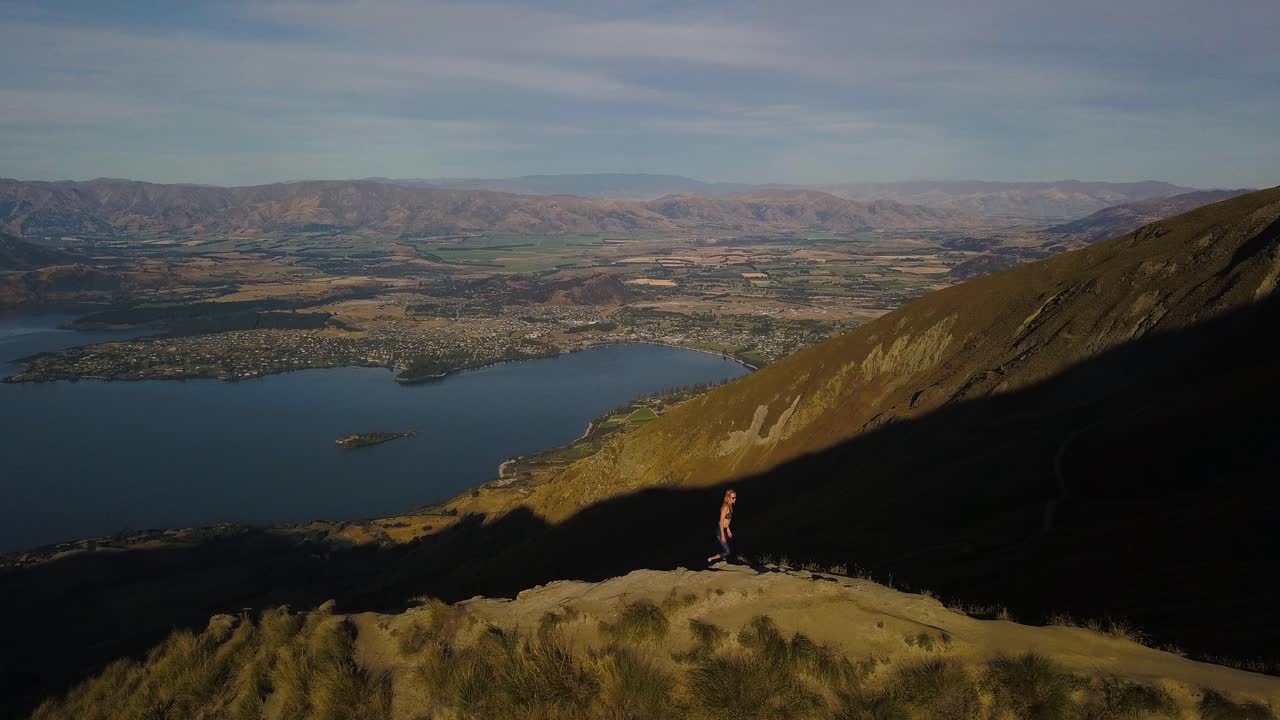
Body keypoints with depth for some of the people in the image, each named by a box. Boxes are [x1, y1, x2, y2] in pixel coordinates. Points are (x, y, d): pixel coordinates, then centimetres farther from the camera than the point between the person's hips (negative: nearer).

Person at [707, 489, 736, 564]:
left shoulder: (730, 505, 4)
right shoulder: (725, 507, -25)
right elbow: (721, 522, -23)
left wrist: (728, 530, 22)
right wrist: (722, 535, -21)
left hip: (724, 529, 9)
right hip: (720, 530, -9)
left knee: (725, 549, 18)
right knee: (727, 552, -4)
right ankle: (710, 559, 9)